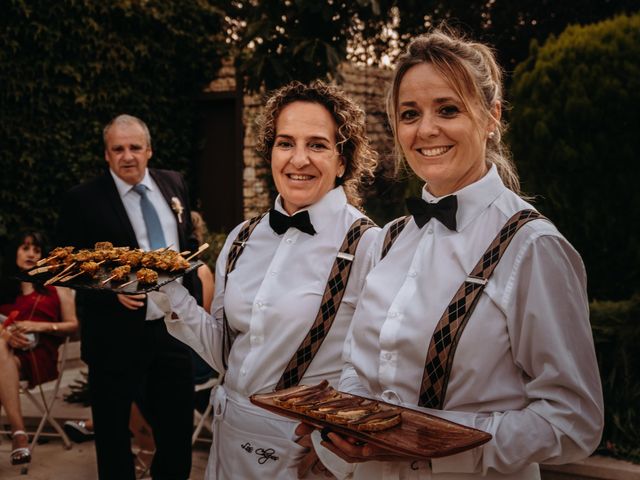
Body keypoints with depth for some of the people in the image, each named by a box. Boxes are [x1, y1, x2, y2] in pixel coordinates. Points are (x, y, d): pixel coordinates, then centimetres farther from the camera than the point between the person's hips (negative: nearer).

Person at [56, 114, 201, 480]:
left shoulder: (174, 185, 5)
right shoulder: (84, 200, -9)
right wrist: (112, 290, -23)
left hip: (173, 328, 4)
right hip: (118, 336, -4)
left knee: (178, 426, 17)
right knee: (113, 434, 12)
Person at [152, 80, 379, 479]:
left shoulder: (367, 246, -16)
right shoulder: (242, 240, 1)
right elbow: (223, 351, 6)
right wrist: (170, 294, -4)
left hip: (309, 448, -5)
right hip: (231, 436, 6)